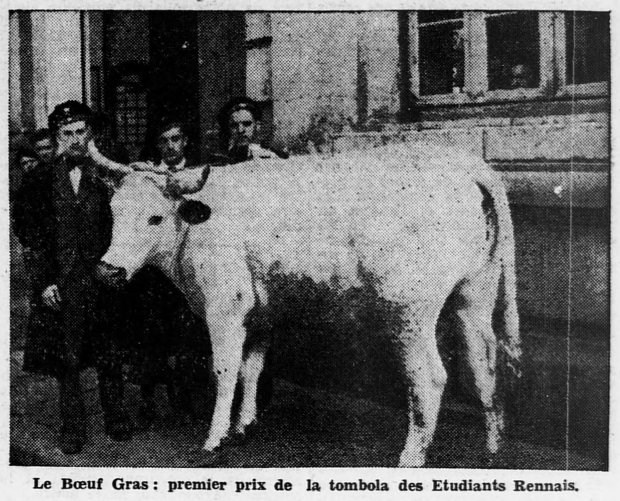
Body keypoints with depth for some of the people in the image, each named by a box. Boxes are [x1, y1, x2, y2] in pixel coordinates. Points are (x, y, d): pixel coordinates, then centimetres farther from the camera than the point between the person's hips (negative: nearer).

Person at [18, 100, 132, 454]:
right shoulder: (43, 180, 5)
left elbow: (113, 232, 5)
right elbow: (34, 235, 3)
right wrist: (44, 281, -4)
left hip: (101, 279, 0)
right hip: (60, 285, 0)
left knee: (109, 357, 3)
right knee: (67, 359, 4)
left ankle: (117, 421, 20)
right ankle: (73, 430, 16)